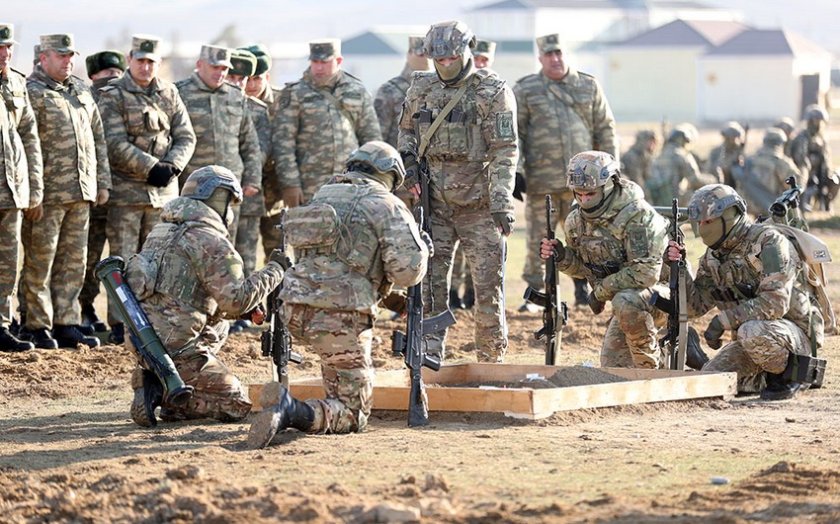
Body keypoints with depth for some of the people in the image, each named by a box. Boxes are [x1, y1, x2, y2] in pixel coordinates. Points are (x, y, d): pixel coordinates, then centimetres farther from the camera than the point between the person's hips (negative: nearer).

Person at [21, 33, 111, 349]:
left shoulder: (81, 90, 16)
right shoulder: (31, 92, -7)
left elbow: (98, 138, 21)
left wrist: (103, 182, 15)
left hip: (81, 192, 7)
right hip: (48, 195, -7)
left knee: (73, 262, 9)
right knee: (40, 263, -1)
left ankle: (65, 324, 15)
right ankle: (37, 326, 5)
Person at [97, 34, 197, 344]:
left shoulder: (169, 94, 11)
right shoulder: (113, 96, -4)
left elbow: (186, 137, 8)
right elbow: (115, 144, -13)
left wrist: (171, 166, -10)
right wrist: (151, 168, -17)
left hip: (164, 191, 4)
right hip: (125, 190, -4)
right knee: (123, 260, -4)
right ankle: (118, 324, -1)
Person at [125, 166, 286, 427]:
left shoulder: (160, 231, 17)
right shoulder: (210, 241, -11)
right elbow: (236, 301, -17)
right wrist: (274, 270, -4)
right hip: (177, 350, -8)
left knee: (219, 323, 31)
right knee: (238, 405, 6)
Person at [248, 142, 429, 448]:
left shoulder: (323, 194, 18)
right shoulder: (388, 207, 0)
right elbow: (406, 271, -9)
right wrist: (422, 249, 13)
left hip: (294, 309, 6)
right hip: (340, 316, -6)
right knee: (353, 416, 0)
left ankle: (336, 399, 33)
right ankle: (293, 412, -26)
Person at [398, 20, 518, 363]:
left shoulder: (494, 92, -8)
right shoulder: (421, 90, 7)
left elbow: (505, 150, -12)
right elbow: (406, 129, 24)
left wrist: (501, 202, -20)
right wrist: (408, 160, 4)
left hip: (479, 205, -4)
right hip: (434, 203, 4)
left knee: (489, 285, -1)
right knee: (429, 282, 3)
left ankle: (492, 358, 8)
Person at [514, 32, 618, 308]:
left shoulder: (589, 87, 11)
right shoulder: (525, 90, 6)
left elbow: (605, 131, 13)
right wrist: (515, 171, -5)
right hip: (541, 181, -1)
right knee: (539, 241, 2)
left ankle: (583, 291, 13)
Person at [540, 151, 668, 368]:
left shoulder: (636, 215, -27)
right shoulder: (577, 221, -3)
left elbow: (646, 272, -31)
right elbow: (584, 267, 10)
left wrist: (601, 291, -23)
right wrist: (561, 257, -12)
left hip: (660, 292, -8)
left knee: (625, 302, -39)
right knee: (612, 366, 6)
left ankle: (648, 365, -17)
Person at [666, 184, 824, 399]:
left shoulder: (769, 242, -19)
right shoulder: (714, 256, 5)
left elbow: (775, 303, -29)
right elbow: (695, 305, 6)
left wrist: (724, 320, -28)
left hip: (797, 333, -8)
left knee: (752, 331, -38)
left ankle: (784, 377, -10)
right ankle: (763, 377, 15)